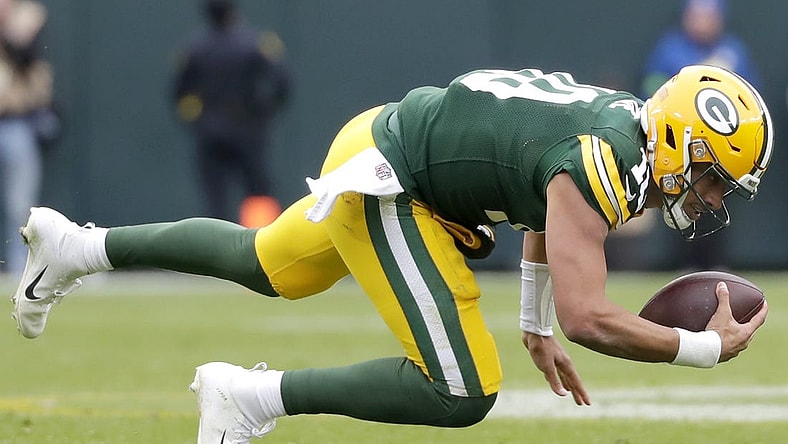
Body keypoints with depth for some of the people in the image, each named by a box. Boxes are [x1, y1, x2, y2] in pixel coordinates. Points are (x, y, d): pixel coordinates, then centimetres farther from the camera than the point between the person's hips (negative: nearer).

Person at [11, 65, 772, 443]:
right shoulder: (599, 169, -28)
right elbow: (588, 318, -36)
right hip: (381, 182, -10)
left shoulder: (631, 130, 1)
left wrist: (536, 327, 24)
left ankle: (77, 248, 42)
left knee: (265, 267, 31)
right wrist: (706, 348, -27)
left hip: (387, 138, 10)